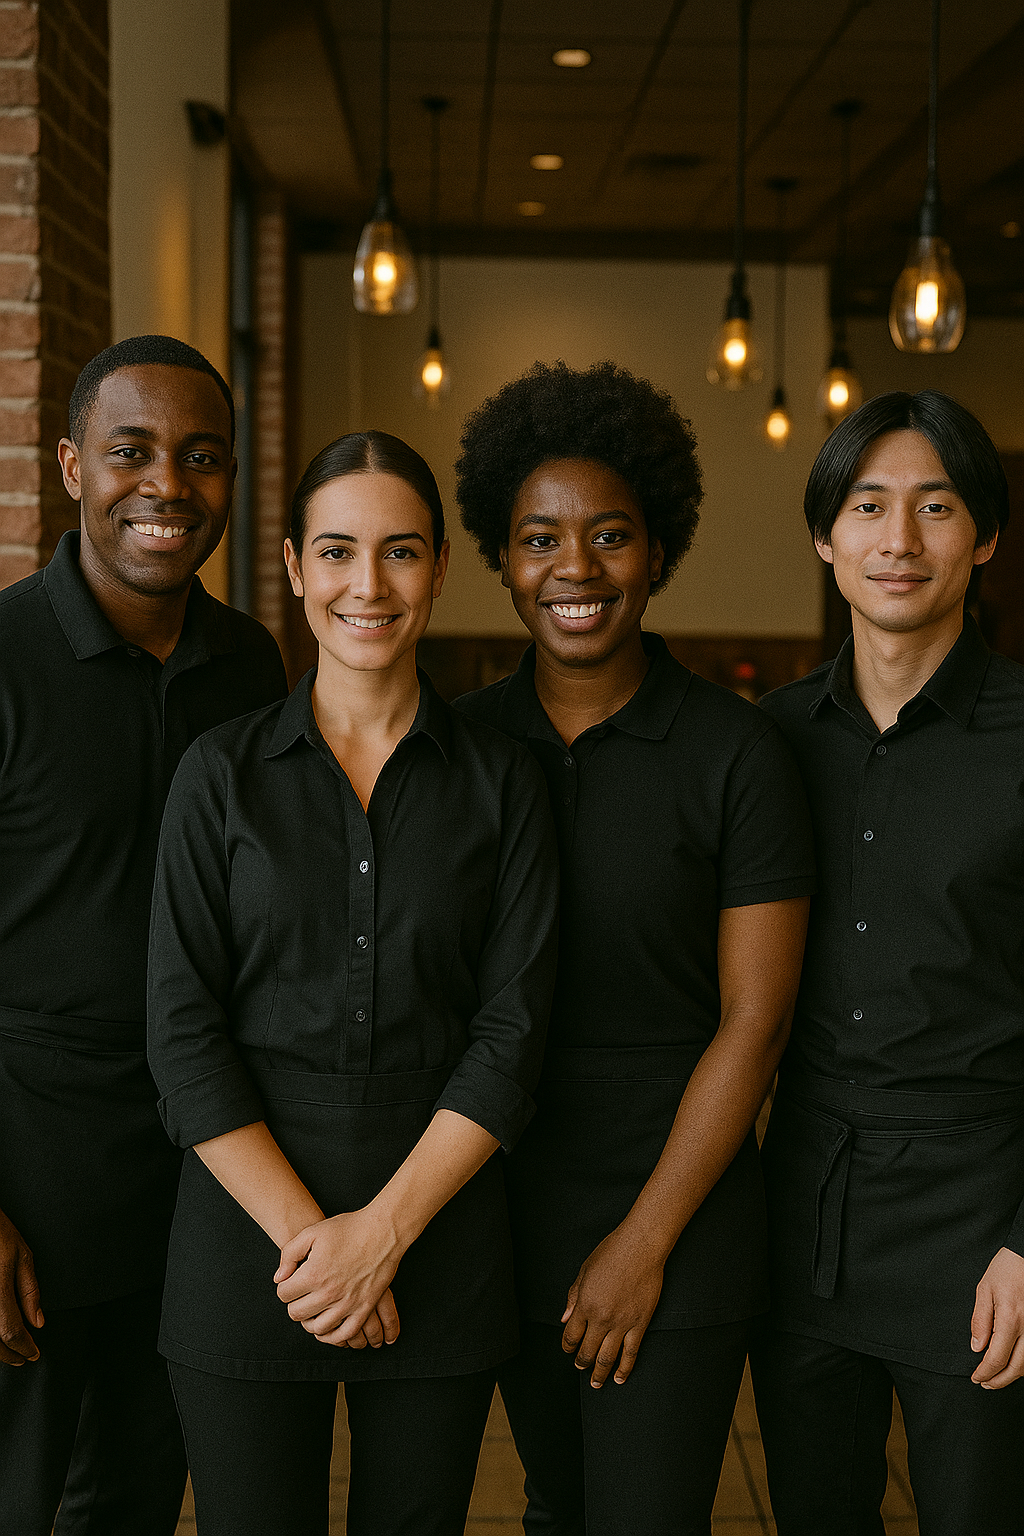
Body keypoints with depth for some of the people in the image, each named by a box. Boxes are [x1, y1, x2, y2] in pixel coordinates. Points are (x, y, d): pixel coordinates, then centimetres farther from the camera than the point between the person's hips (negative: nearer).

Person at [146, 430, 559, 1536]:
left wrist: (383, 1229, -12)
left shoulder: (501, 782, 2)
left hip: (438, 1234, 1)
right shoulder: (223, 773, 1)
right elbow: (184, 1032, -4)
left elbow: (512, 1033, -3)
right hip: (246, 1228, 0)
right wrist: (304, 1232, -12)